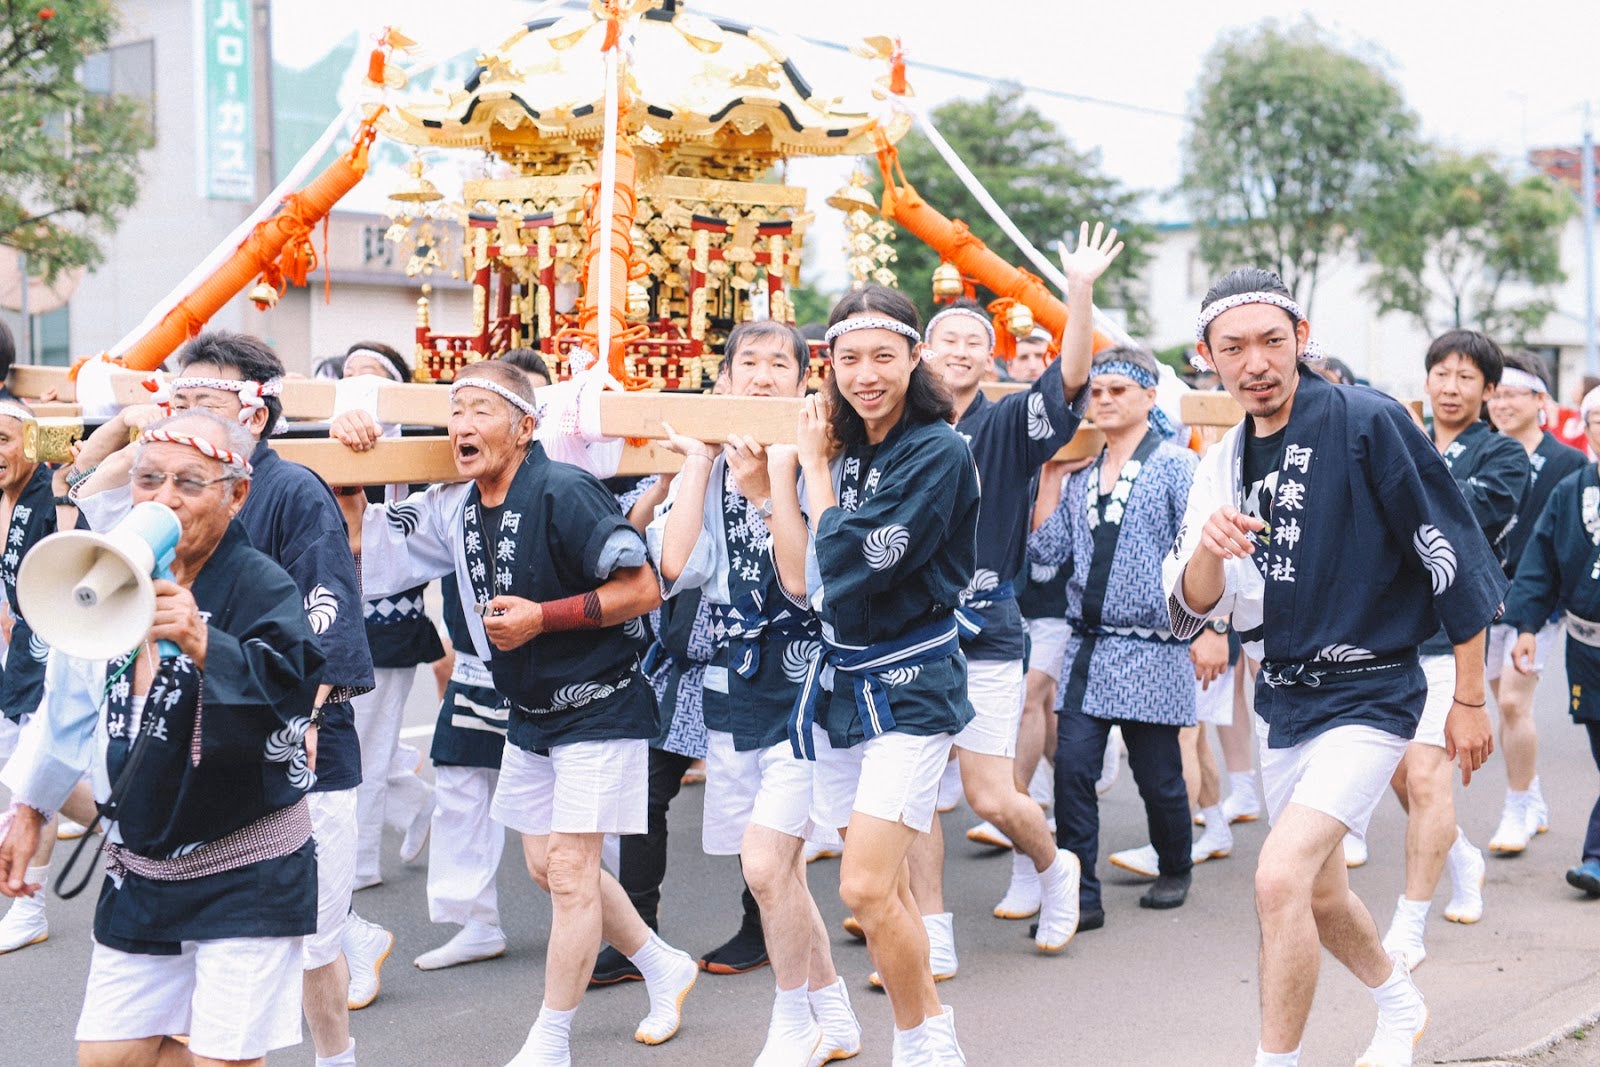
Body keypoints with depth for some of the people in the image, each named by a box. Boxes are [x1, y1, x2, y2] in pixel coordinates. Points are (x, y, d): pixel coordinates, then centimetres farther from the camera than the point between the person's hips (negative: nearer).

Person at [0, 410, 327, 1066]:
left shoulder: (262, 588, -15)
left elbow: (295, 686, -33)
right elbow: (71, 706, 17)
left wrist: (203, 645, -46)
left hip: (247, 880, -6)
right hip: (140, 872, 6)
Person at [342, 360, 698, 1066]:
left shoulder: (563, 494, -22)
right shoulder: (451, 509, 0)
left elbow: (642, 588, -22)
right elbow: (364, 552, 8)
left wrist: (541, 618, -24)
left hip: (598, 709, -8)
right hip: (529, 715, 8)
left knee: (569, 869, -5)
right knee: (546, 867, 16)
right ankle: (664, 968, 35)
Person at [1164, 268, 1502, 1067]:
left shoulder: (1368, 422, -15)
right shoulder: (1224, 462, 3)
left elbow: (1457, 560, -10)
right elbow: (1190, 610, -1)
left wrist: (1469, 702, -6)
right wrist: (1208, 550, -24)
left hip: (1368, 694, -7)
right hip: (1283, 699, 7)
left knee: (1281, 878, -22)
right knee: (1320, 895, 20)